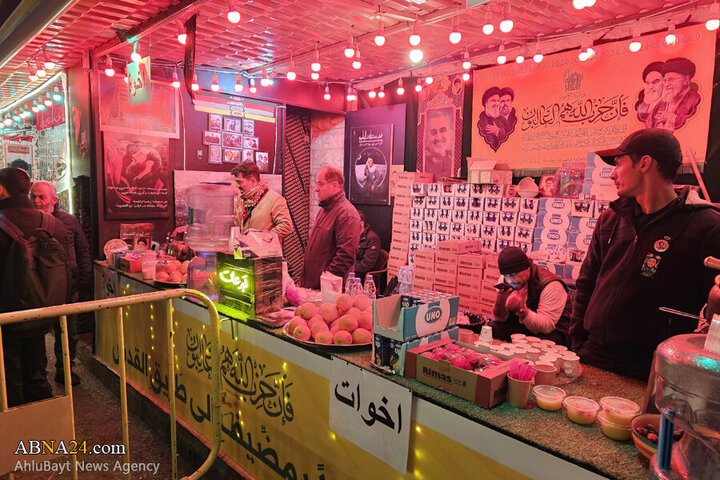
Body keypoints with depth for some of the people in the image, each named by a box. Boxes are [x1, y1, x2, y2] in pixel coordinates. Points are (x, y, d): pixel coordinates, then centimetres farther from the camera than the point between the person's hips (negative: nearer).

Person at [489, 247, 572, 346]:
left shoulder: (551, 285, -24)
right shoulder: (506, 279, -6)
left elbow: (546, 326, -29)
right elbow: (500, 318, -3)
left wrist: (521, 310, -43)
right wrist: (500, 302, -26)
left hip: (553, 330, -5)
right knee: (491, 329, -17)